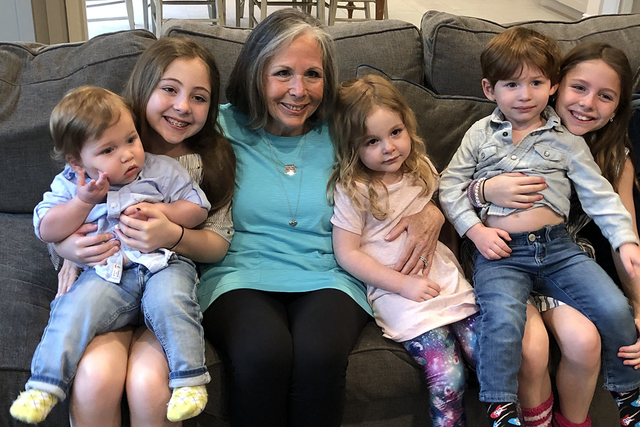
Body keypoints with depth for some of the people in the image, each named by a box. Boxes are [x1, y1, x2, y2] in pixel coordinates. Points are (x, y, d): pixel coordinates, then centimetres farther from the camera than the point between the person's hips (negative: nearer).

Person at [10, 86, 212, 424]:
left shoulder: (162, 171, 5)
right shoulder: (69, 185, 7)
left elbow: (198, 208, 6)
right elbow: (46, 230, 1)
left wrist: (159, 212, -10)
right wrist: (84, 201, -10)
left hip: (163, 264, -1)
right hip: (107, 275, 2)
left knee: (169, 301, -31)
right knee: (74, 310, -22)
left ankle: (190, 380, -22)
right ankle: (45, 386, -10)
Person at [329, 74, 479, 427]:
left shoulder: (422, 170, 10)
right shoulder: (352, 189, -6)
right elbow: (347, 254, -8)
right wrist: (403, 284, -12)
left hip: (444, 277, 5)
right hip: (396, 290, -5)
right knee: (447, 377, -20)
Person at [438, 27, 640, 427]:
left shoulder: (566, 139, 11)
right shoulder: (481, 134, 11)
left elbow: (598, 193, 8)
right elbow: (450, 184, 10)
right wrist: (475, 230, -3)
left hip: (557, 246, 2)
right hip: (501, 249, -1)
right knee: (503, 320, -29)